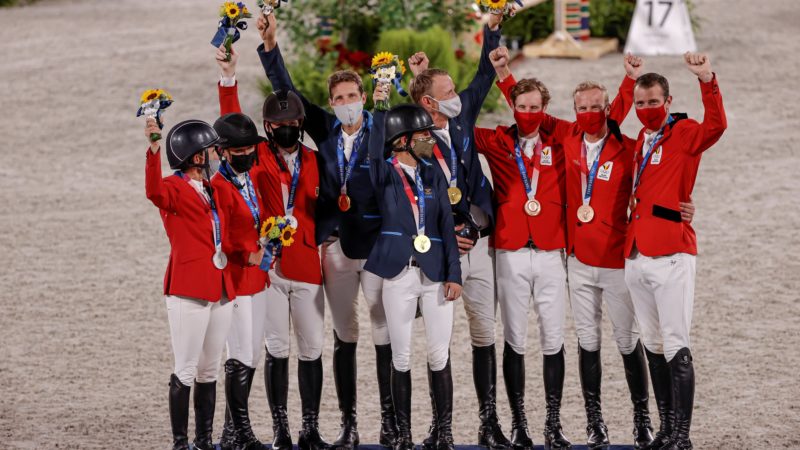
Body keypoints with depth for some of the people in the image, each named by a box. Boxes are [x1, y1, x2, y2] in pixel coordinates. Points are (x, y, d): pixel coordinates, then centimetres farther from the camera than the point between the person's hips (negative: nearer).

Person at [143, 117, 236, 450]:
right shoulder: (174, 187, -7)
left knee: (209, 370, 11)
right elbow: (155, 192, -31)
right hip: (188, 288, -8)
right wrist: (153, 149, -45)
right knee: (186, 370, -7)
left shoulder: (211, 189, 19)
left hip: (220, 288, 8)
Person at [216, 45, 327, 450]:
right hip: (268, 264, -1)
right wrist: (228, 79, -18)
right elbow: (232, 124, -8)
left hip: (307, 264, 1)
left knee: (311, 348, 4)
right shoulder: (258, 157, 4)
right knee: (276, 348, 2)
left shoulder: (314, 161, 8)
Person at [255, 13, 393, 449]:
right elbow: (287, 92, 8)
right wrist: (270, 46, 0)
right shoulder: (325, 130, 7)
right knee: (343, 336, 7)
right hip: (335, 246, 4)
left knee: (385, 333, -1)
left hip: (377, 246, -3)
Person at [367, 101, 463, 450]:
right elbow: (373, 155, -22)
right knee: (401, 358, 2)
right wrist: (379, 110, -28)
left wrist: (454, 274, -1)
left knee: (440, 357, 0)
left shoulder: (433, 176, 11)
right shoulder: (385, 174, 2)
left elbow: (446, 226, 7)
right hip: (399, 276, -2)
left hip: (435, 274, 3)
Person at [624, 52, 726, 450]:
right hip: (635, 257, 8)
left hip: (670, 256, -7)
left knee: (675, 347, -9)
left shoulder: (684, 134, -3)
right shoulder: (641, 141, 18)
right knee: (654, 346, 11)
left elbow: (715, 126, -25)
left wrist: (707, 81, -38)